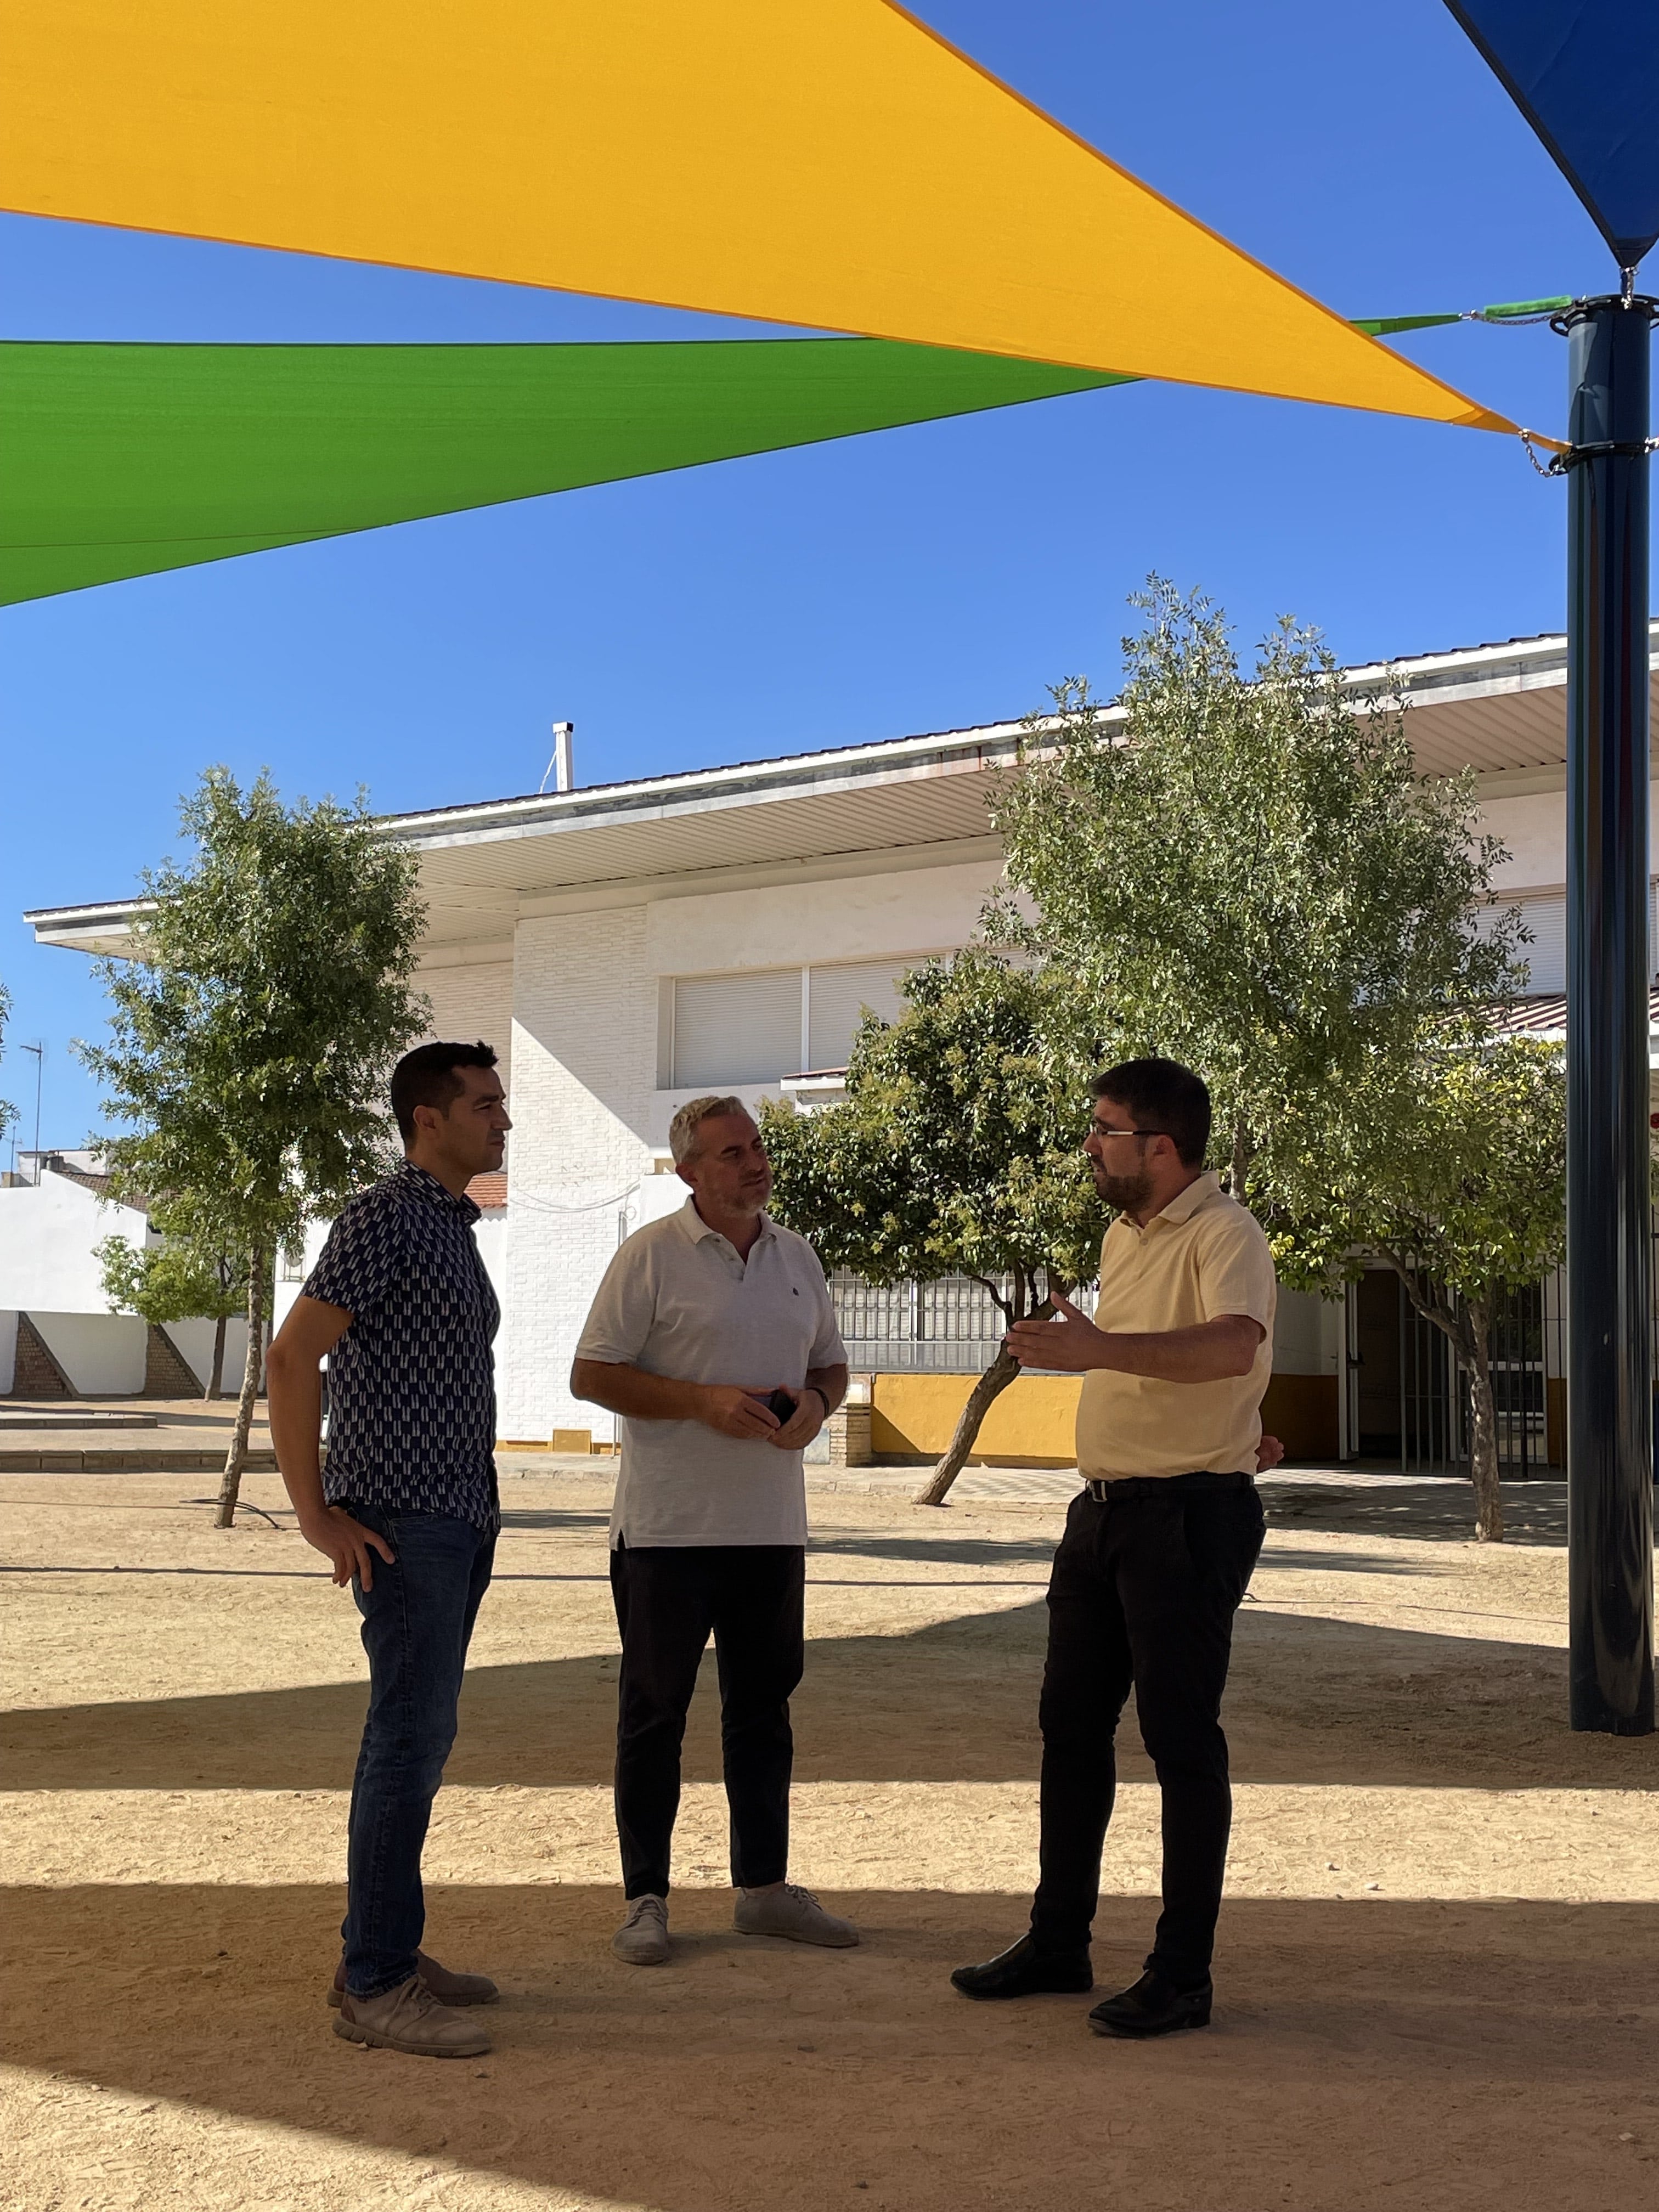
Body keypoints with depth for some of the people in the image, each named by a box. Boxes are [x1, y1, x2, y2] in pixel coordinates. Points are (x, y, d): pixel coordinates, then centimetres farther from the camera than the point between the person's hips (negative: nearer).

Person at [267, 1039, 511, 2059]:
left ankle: (388, 1950, 20)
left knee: (419, 1736, 12)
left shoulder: (455, 1229, 17)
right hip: (401, 1524, -9)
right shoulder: (384, 1218, -13)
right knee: (413, 1737, -8)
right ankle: (375, 1986, -1)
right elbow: (293, 1356, -18)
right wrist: (317, 1516, -17)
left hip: (460, 1521, 9)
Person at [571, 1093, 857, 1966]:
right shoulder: (651, 1255, -7)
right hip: (667, 1526, -5)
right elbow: (591, 1374, -9)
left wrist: (816, 1403, -5)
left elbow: (831, 1363, 19)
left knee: (763, 1705, 13)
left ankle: (764, 1887, 24)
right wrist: (704, 1402, -19)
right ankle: (645, 1898, 14)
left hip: (770, 1525, 6)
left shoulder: (796, 1256, 10)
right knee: (654, 1711, 4)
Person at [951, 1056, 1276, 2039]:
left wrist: (1100, 1350, -45)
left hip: (1190, 1515, -9)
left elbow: (1235, 1346, -35)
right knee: (1071, 1724, 13)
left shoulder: (1224, 1234, -15)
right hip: (1105, 1506, 9)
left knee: (1183, 1739, -2)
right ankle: (1059, 1942, 26)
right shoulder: (1123, 1236, 14)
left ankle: (1183, 1976, 8)